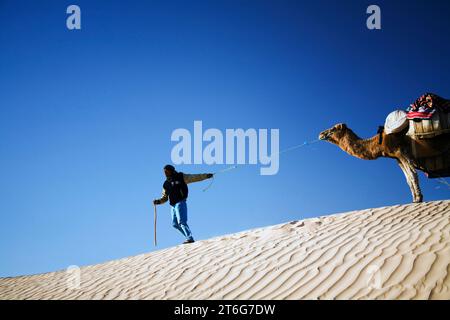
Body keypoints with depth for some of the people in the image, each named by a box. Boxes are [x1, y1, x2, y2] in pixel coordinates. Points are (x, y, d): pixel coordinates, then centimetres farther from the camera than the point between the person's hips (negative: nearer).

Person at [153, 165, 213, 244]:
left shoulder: (181, 177, 4)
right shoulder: (166, 184, 18)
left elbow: (194, 177, 3)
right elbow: (165, 197, 22)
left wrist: (206, 176, -4)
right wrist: (158, 201, 3)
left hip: (180, 203, -7)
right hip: (173, 205, 7)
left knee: (181, 221, -18)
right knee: (175, 224, 6)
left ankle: (190, 238, -22)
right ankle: (188, 237, 14)